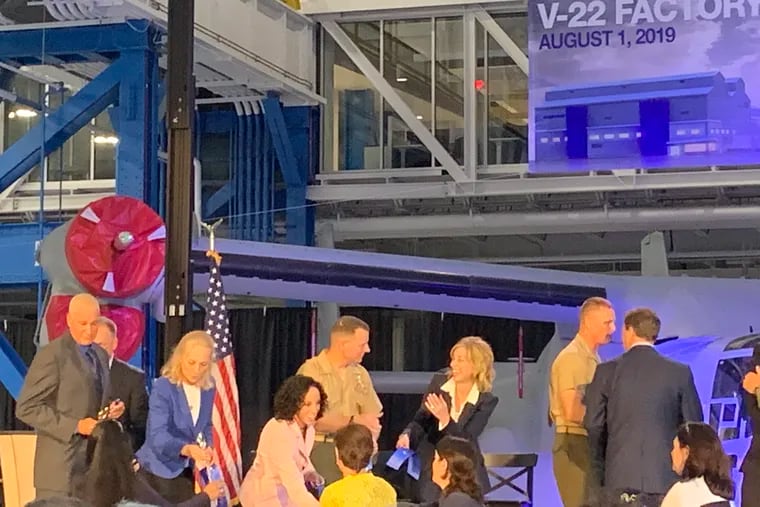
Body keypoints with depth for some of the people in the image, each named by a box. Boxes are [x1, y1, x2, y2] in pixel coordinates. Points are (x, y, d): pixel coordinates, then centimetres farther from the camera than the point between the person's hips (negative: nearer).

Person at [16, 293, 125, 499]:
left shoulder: (101, 355, 14)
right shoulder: (52, 354, -9)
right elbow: (27, 408, -13)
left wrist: (111, 411, 3)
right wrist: (75, 426, -19)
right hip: (61, 466, -7)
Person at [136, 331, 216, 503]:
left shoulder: (208, 388, 2)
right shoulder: (163, 387, -16)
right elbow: (157, 435, -25)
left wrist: (207, 448, -7)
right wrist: (186, 449, -43)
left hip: (189, 472, 5)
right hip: (160, 471, -5)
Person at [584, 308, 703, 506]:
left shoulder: (607, 371, 1)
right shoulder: (680, 372, 1)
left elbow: (593, 425, 2)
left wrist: (601, 473, 13)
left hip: (620, 477, 0)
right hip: (665, 475, 0)